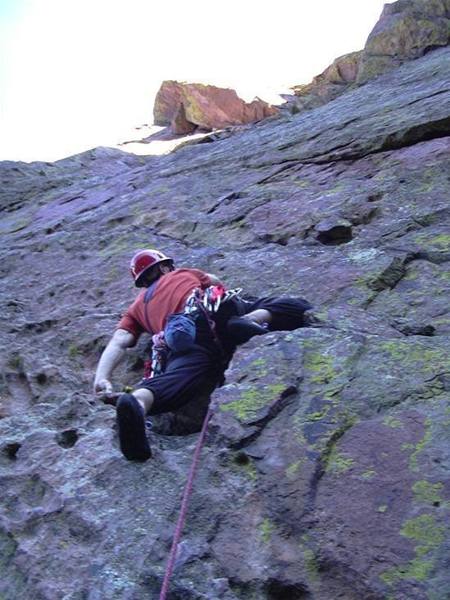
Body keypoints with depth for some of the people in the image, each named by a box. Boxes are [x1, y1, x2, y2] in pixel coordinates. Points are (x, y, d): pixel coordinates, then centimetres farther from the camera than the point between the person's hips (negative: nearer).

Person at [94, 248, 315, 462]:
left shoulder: (136, 308, 34)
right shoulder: (184, 273, 38)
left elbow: (118, 343, 16)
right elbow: (217, 282, 57)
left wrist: (101, 379, 7)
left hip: (185, 335, 0)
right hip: (221, 309, 0)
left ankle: (137, 402, -59)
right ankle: (248, 320, -21)